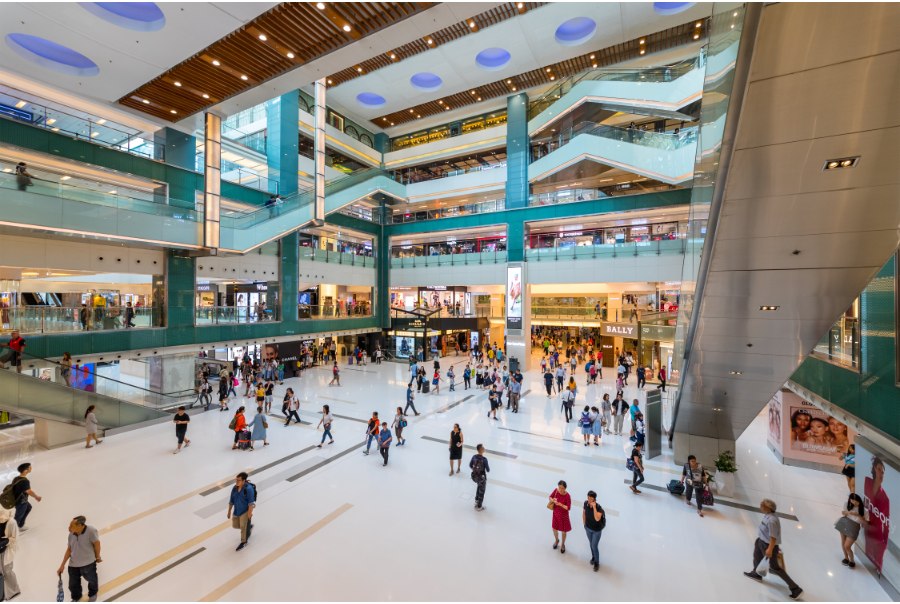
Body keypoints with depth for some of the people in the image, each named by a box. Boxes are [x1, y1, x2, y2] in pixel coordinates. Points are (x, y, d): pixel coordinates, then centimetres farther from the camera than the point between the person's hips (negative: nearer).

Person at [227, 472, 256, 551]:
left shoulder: (249, 489, -26)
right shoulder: (234, 488, -6)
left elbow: (251, 502, -22)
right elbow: (231, 501, 8)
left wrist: (250, 513, -21)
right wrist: (229, 511, 12)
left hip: (245, 511, -7)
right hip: (236, 511, 7)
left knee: (243, 526, 2)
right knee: (235, 525, 18)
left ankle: (244, 542, 27)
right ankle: (249, 526, 45)